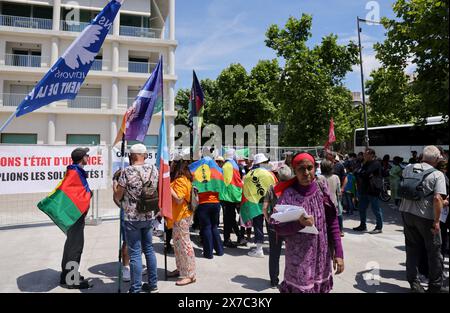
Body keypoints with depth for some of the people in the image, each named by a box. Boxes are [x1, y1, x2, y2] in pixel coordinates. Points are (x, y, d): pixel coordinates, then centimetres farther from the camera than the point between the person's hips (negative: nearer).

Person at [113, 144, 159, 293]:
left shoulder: (128, 171, -14)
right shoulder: (154, 169, 0)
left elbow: (117, 197, -6)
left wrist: (114, 184, 12)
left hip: (132, 218, -5)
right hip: (148, 217, 5)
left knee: (135, 254, 2)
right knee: (149, 249, 17)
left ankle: (136, 289, 11)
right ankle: (153, 285, 28)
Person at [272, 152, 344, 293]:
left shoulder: (322, 189, -2)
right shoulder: (288, 194, -11)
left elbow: (333, 223, 1)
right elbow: (278, 228, -11)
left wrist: (339, 253, -1)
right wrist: (299, 223, -27)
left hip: (322, 257, 3)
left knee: (321, 286, 15)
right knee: (300, 287, 2)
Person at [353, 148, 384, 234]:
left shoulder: (376, 164, -11)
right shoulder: (365, 164, 18)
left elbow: (365, 173, -21)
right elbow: (360, 173, 15)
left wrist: (358, 173, -7)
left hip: (372, 190, -9)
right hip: (364, 190, 9)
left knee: (376, 209, 1)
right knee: (361, 208, 13)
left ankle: (379, 227, 10)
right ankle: (363, 225, 24)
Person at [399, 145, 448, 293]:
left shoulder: (408, 168, 3)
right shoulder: (437, 174, -11)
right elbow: (438, 199, -21)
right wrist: (436, 221, -15)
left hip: (407, 213, 5)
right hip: (426, 217, -4)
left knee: (412, 249, 15)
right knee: (434, 252, 12)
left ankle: (414, 283, 22)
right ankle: (435, 286, 23)